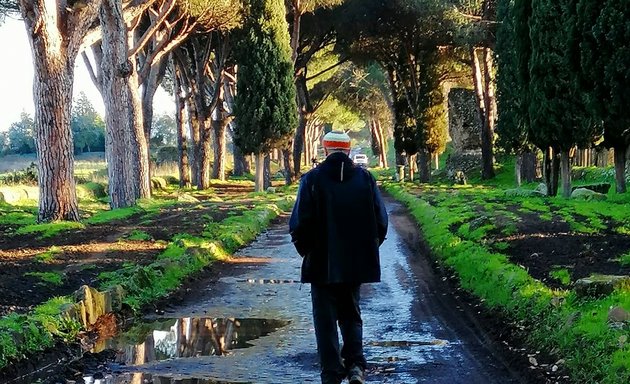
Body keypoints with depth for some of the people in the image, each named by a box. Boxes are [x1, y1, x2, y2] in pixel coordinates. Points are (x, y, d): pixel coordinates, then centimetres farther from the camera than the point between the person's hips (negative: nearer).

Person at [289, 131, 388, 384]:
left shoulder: (312, 179, -7)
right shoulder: (365, 178, 1)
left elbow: (299, 223, -10)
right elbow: (381, 220, 3)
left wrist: (305, 250, 6)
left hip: (322, 264, -3)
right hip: (357, 263, 3)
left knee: (326, 319, 6)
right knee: (351, 314, 18)